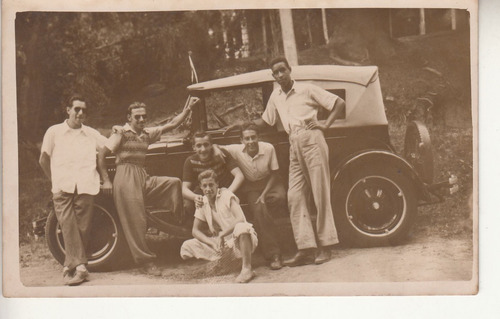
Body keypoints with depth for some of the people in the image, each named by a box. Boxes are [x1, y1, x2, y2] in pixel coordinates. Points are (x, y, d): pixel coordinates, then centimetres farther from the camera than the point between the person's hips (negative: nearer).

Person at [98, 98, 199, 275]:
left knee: (174, 183, -14)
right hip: (126, 179, -6)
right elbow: (101, 155, -4)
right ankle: (146, 262, 2)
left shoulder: (147, 133, 14)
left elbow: (172, 124, 16)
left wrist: (188, 108, 11)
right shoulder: (121, 133, -3)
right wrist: (106, 180, -7)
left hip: (143, 178, 6)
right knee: (136, 222, -6)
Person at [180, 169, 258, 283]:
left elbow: (240, 219, -23)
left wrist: (222, 235, -27)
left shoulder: (226, 195, -9)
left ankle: (247, 268, -34)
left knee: (242, 227, -40)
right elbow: (195, 230, 5)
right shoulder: (202, 203, 6)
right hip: (222, 244, 5)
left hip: (239, 239, -5)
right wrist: (213, 243, -12)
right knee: (186, 247, -8)